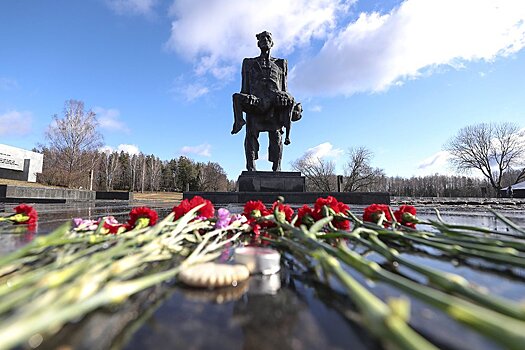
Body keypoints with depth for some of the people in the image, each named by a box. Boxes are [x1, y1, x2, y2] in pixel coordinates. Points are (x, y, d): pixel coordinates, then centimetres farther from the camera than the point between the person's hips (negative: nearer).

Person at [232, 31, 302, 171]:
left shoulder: (281, 64, 26)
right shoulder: (249, 63, 25)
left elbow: (284, 88, 19)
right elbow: (244, 88, 17)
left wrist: (288, 103, 5)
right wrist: (243, 104, 3)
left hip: (275, 106, 0)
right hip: (254, 104, 0)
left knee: (276, 136, -11)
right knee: (251, 134, -12)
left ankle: (277, 168, -12)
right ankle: (251, 168, -15)